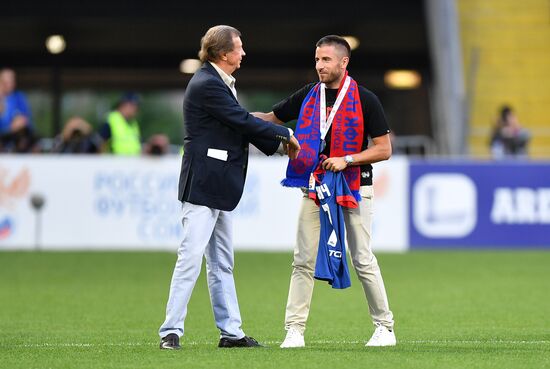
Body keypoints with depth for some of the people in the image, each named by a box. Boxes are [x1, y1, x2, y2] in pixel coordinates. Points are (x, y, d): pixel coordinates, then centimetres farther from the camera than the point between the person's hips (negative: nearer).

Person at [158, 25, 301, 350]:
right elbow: (243, 121, -17)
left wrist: (278, 144, 14)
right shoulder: (207, 85, -16)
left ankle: (231, 331, 17)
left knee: (222, 264, 13)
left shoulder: (219, 83, 14)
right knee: (191, 257, -10)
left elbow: (241, 123, 18)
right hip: (204, 184, -10)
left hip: (221, 186, 10)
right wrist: (286, 134, -5)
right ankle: (171, 331, -7)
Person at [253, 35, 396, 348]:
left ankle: (385, 327, 12)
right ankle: (295, 330, 2)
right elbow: (271, 119, 14)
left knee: (363, 260, 0)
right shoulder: (308, 96, 6)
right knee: (304, 261, 0)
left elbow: (384, 149, -7)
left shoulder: (365, 100, -7)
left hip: (355, 187, -4)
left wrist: (346, 160, -18)